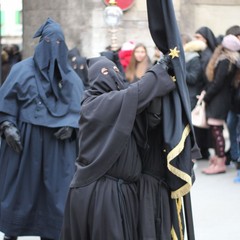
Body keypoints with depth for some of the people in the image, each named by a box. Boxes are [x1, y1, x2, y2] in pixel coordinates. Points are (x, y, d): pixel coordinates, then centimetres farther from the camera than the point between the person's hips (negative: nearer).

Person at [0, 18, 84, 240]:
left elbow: (80, 109, 9)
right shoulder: (22, 69, 2)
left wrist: (71, 127, -8)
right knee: (19, 188, 4)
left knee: (54, 191, 2)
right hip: (24, 140, -2)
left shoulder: (71, 77, 8)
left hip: (58, 145, 2)